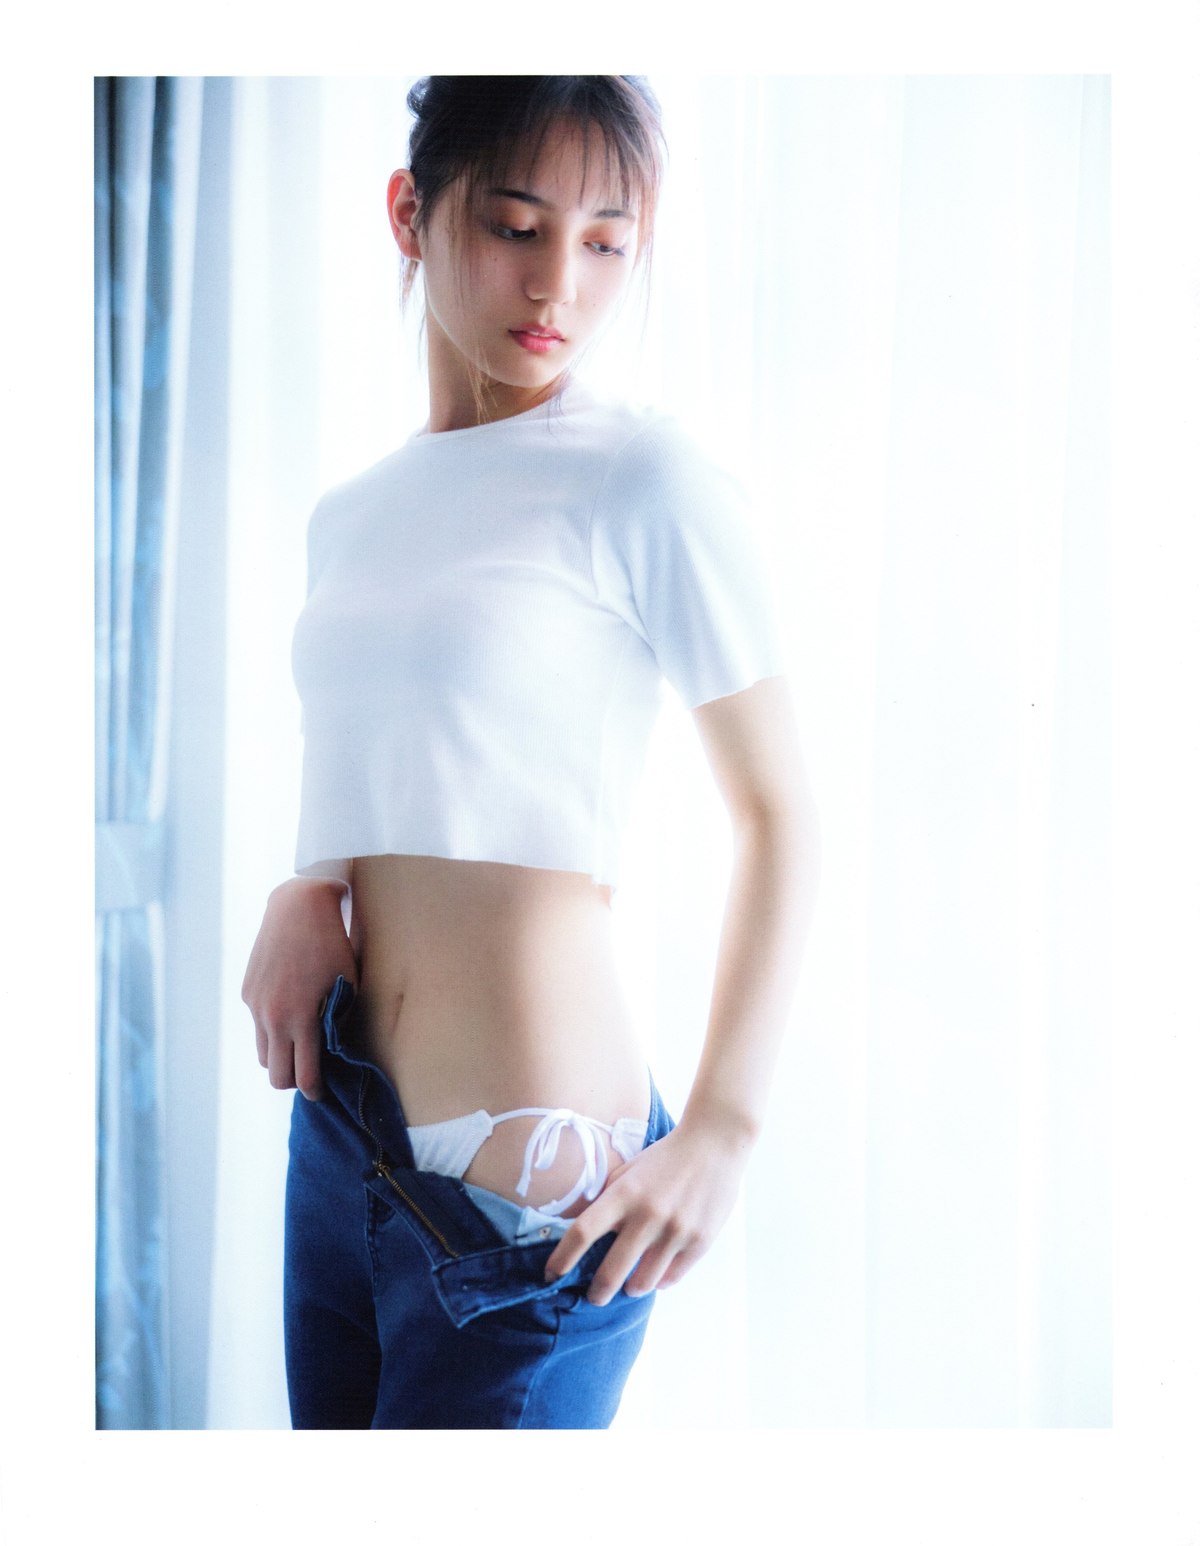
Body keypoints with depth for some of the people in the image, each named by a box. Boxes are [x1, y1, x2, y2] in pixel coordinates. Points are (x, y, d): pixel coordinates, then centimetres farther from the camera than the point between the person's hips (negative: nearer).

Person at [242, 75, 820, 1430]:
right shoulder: (349, 517, 10)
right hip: (340, 1132, 7)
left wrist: (719, 1134, -14)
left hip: (523, 1185, -6)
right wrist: (302, 892, -1)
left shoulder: (648, 484, -9)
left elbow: (777, 811, -7)